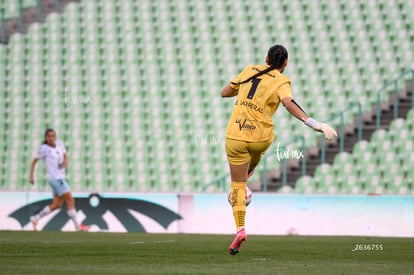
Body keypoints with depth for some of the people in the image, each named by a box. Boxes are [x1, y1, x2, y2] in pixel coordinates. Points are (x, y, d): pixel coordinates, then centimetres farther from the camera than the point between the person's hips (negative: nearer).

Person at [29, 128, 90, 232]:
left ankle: (36, 218, 22)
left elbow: (65, 156, 19)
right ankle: (78, 226, -6)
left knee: (56, 205, 11)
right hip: (55, 178, -8)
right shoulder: (44, 148, -9)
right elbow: (34, 161, -3)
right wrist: (31, 176, -7)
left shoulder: (59, 144, 8)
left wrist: (66, 161, -4)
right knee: (70, 200, -10)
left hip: (60, 178, 8)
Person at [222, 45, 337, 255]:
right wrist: (313, 123, -33)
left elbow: (225, 92, 15)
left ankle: (240, 229, -11)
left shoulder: (250, 70, 7)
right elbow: (289, 103, -24)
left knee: (238, 185, 4)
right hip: (261, 137, -1)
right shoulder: (281, 82, -4)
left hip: (235, 136, 1)